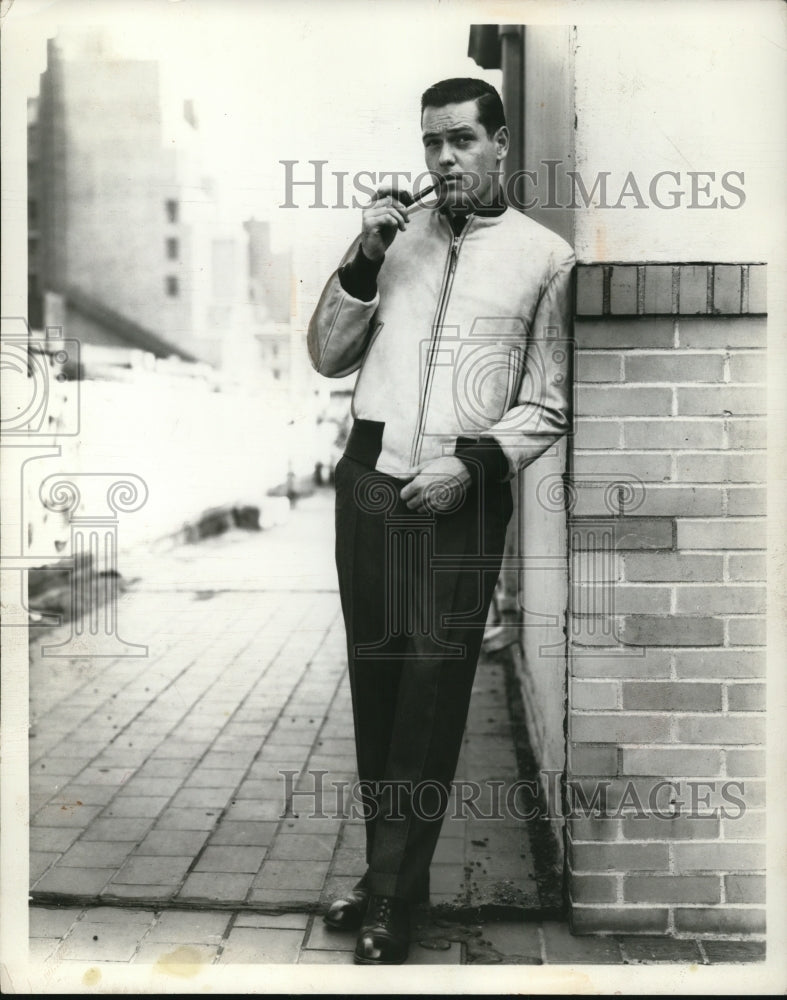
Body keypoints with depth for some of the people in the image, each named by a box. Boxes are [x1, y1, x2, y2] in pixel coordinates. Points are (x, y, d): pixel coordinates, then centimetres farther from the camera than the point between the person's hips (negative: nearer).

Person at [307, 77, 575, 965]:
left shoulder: (546, 255, 2)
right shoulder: (395, 231, 11)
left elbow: (547, 405, 2)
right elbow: (327, 357, 10)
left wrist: (473, 464, -12)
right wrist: (363, 259, -3)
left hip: (464, 494, -3)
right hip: (369, 481, 3)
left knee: (432, 689, -2)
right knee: (374, 676, 7)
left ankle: (389, 894, 9)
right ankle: (390, 871, 21)